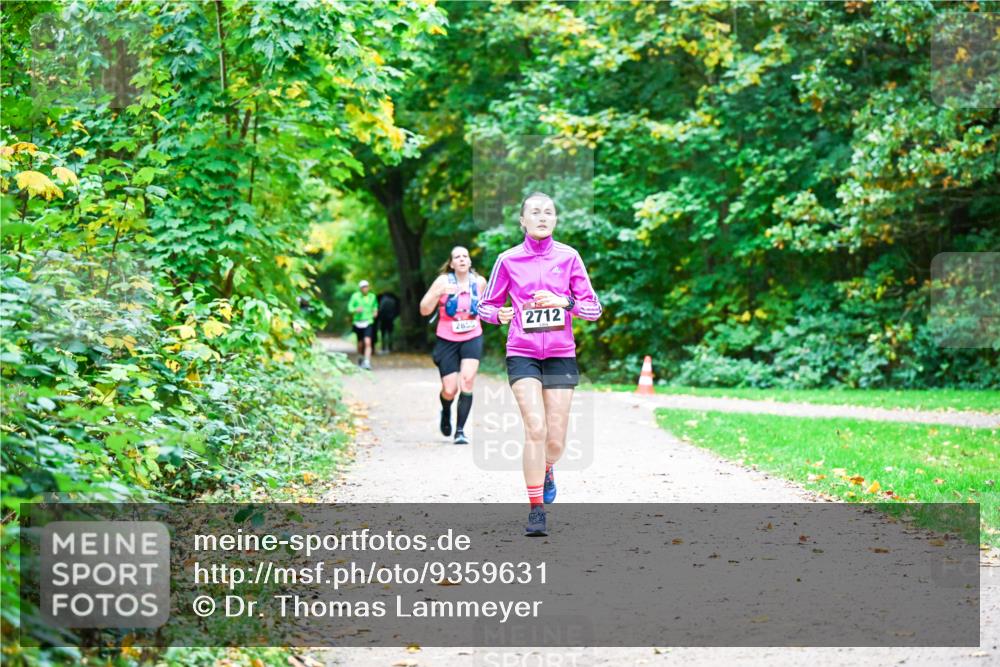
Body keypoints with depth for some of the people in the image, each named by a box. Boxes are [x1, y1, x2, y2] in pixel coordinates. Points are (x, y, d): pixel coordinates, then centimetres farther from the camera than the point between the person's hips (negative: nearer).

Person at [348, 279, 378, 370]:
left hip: (368, 323, 0)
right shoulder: (355, 296, -4)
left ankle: (367, 362, -20)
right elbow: (350, 307, -5)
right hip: (358, 322, 0)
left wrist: (375, 311, 0)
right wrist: (356, 310, -25)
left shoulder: (372, 297, 3)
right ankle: (360, 358, 40)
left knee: (367, 342, -17)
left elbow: (375, 306, 20)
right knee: (360, 343, 11)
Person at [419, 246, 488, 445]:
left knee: (467, 379, -22)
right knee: (449, 390, -1)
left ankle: (460, 430, -14)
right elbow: (424, 310, -12)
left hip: (472, 339, 1)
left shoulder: (479, 282, 0)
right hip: (447, 341, -1)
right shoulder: (443, 281, -8)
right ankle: (446, 412, 37)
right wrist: (439, 292, -26)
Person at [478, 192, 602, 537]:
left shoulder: (568, 257, 3)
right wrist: (499, 314, -12)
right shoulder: (508, 260, 1)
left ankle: (546, 471, 37)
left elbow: (594, 308, 3)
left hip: (561, 355, 1)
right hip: (522, 354, -1)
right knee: (535, 429, -17)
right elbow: (486, 305, 10)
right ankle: (536, 510, -7)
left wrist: (563, 302, -15)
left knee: (555, 440, 0)